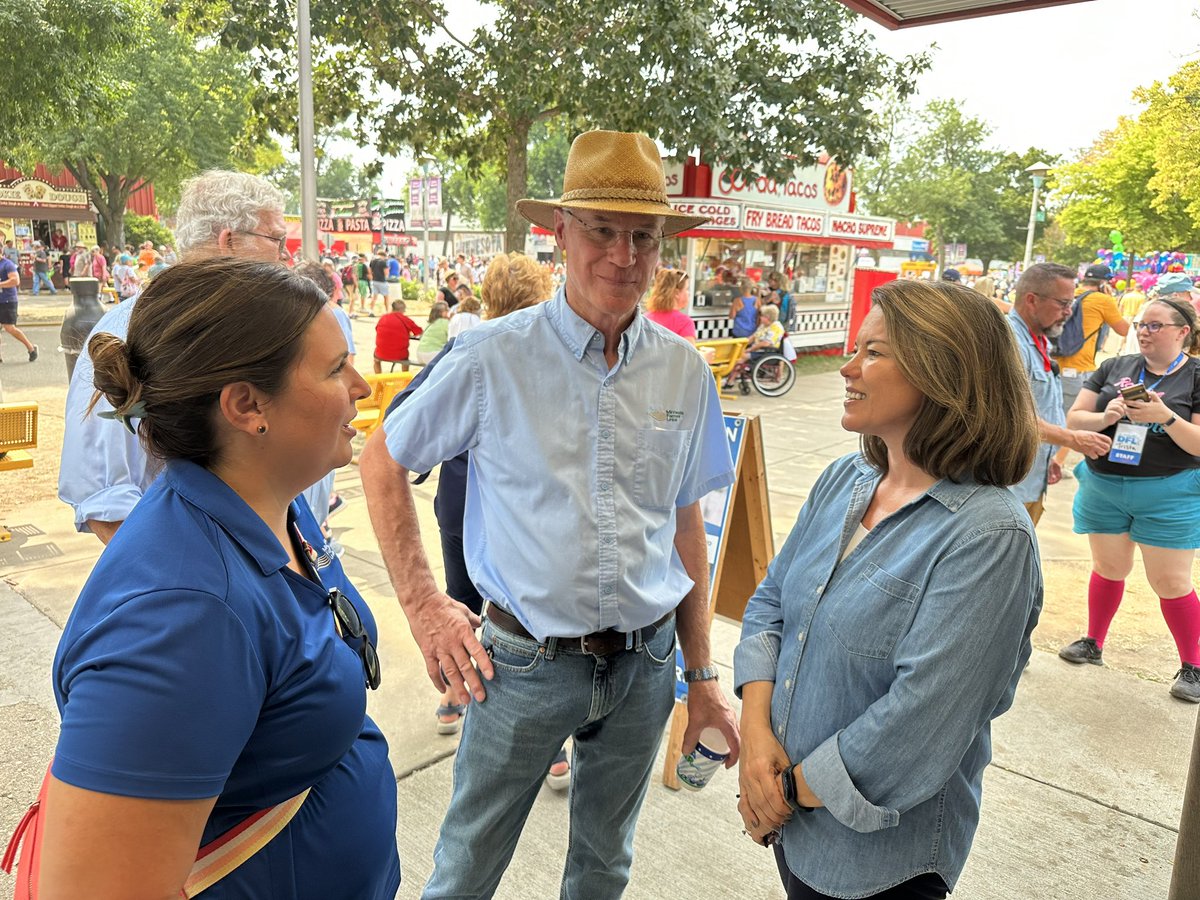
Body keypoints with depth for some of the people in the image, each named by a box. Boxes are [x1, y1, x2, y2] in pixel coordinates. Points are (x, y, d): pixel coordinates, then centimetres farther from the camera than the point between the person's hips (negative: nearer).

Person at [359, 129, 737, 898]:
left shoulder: (684, 372, -1)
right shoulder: (494, 357, -11)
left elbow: (686, 524, 6)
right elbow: (382, 463, 0)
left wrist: (702, 677, 8)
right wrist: (425, 607, -5)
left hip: (645, 663, 3)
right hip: (526, 661, -3)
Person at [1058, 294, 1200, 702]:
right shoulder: (1113, 368, 4)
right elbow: (1074, 418, 1)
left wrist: (1165, 417, -25)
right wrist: (1105, 417, -18)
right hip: (1103, 486, 3)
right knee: (1108, 568, 15)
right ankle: (1093, 643, 31)